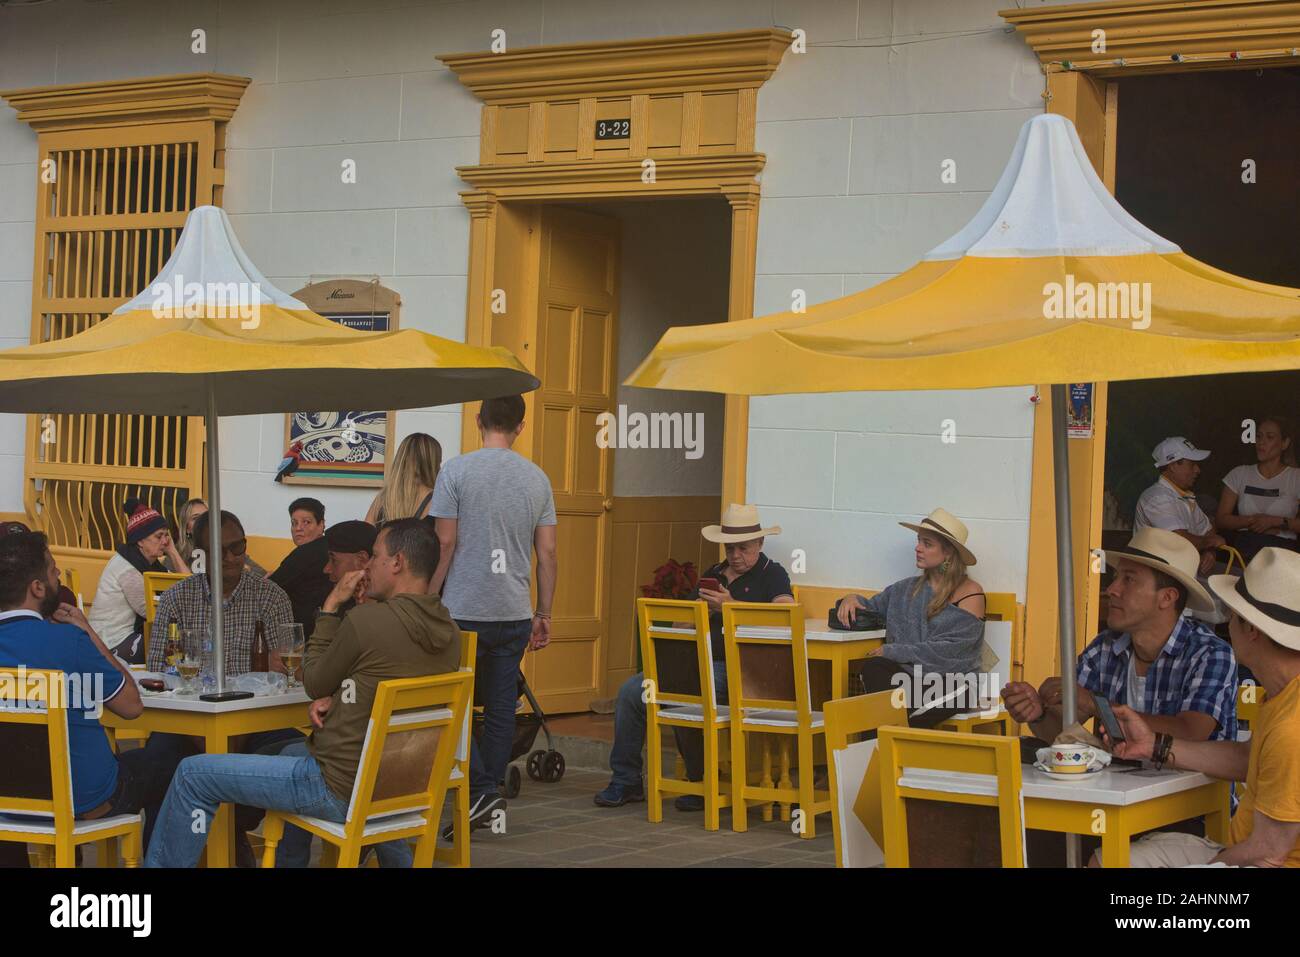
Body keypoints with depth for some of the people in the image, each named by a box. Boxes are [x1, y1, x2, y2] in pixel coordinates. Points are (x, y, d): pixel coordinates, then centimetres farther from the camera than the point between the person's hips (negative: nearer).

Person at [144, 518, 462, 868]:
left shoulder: (367, 619, -21)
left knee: (193, 774, 2)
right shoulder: (449, 634, 2)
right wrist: (333, 698, 0)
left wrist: (330, 606, 2)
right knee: (293, 752, 38)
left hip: (342, 789, -9)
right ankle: (288, 862, 44)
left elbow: (313, 683, -4)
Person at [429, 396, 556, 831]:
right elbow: (547, 552, 7)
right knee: (501, 707, 10)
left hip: (465, 610, -4)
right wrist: (544, 614, 14)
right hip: (515, 614, 4)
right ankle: (491, 793, 14)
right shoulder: (537, 478, 6)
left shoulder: (456, 470, -6)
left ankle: (481, 791, -8)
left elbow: (445, 543, -8)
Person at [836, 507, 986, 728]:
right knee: (872, 668, -29)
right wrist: (853, 600, 2)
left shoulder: (970, 593, -1)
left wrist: (891, 651, -10)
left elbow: (946, 652, -11)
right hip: (910, 675, 5)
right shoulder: (907, 589, 17)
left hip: (953, 683, -5)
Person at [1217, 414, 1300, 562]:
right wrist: (1252, 520, -6)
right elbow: (1221, 519, 7)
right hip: (1243, 548, 2)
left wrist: (1277, 521, -11)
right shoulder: (1240, 474, 13)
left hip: (1282, 548, -1)